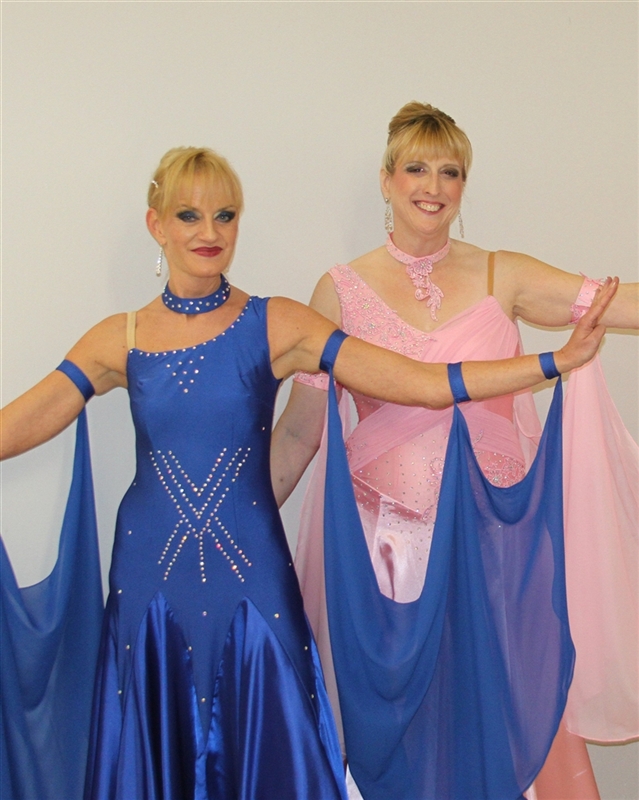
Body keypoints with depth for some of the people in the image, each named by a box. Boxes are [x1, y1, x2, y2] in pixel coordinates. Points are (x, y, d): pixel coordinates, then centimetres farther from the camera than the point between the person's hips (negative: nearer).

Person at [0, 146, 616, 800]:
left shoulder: (277, 325, -4)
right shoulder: (119, 340, 0)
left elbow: (426, 383, -9)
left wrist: (560, 359, -14)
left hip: (250, 575, -1)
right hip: (151, 575, 1)